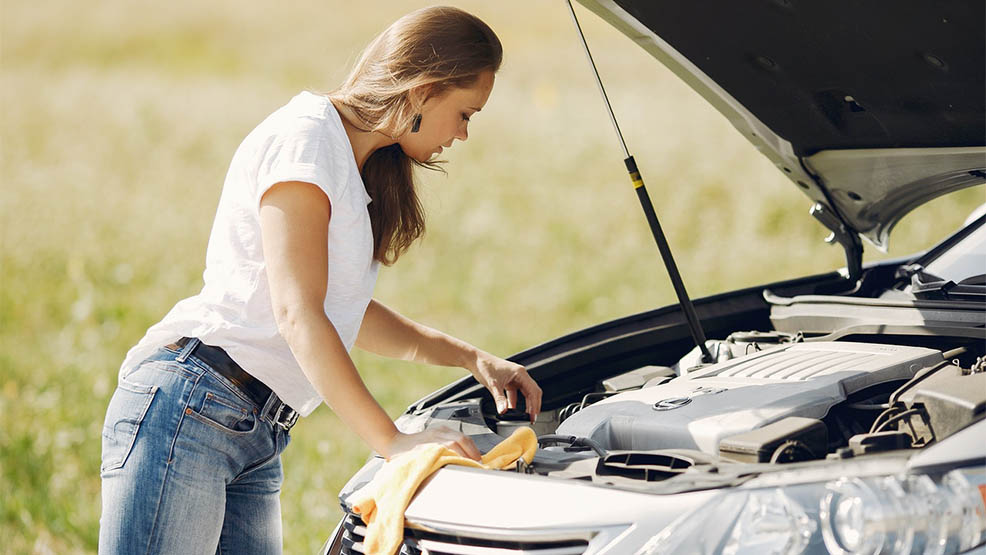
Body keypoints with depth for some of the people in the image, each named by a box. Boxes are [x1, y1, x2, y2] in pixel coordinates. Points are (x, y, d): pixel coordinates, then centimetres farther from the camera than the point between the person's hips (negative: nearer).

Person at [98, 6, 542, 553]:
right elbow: (299, 315, -17)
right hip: (187, 407, -10)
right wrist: (392, 440, -20)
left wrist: (473, 358, 25)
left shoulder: (353, 168, 21)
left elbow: (352, 314, 31)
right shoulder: (304, 138, -10)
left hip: (257, 441, 10)